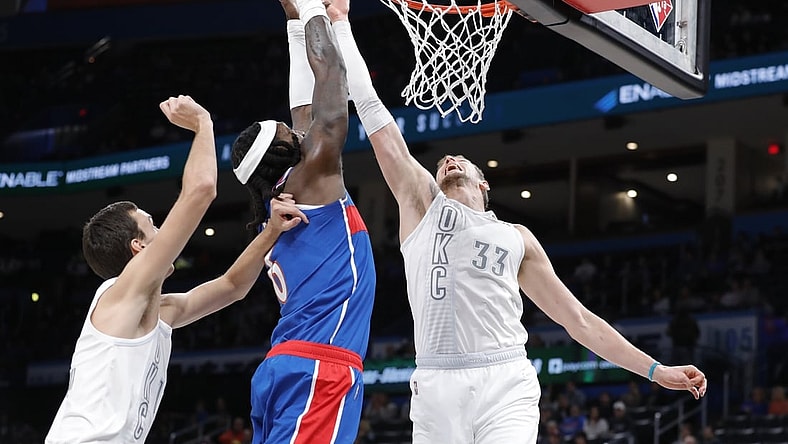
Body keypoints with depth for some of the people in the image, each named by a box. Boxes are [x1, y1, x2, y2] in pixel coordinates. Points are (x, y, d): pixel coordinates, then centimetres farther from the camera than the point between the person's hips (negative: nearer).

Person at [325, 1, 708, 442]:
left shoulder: (517, 238, 24)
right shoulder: (421, 203, 19)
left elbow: (578, 318, 23)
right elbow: (369, 106, 18)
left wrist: (655, 370, 17)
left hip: (506, 385, 0)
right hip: (436, 386, 0)